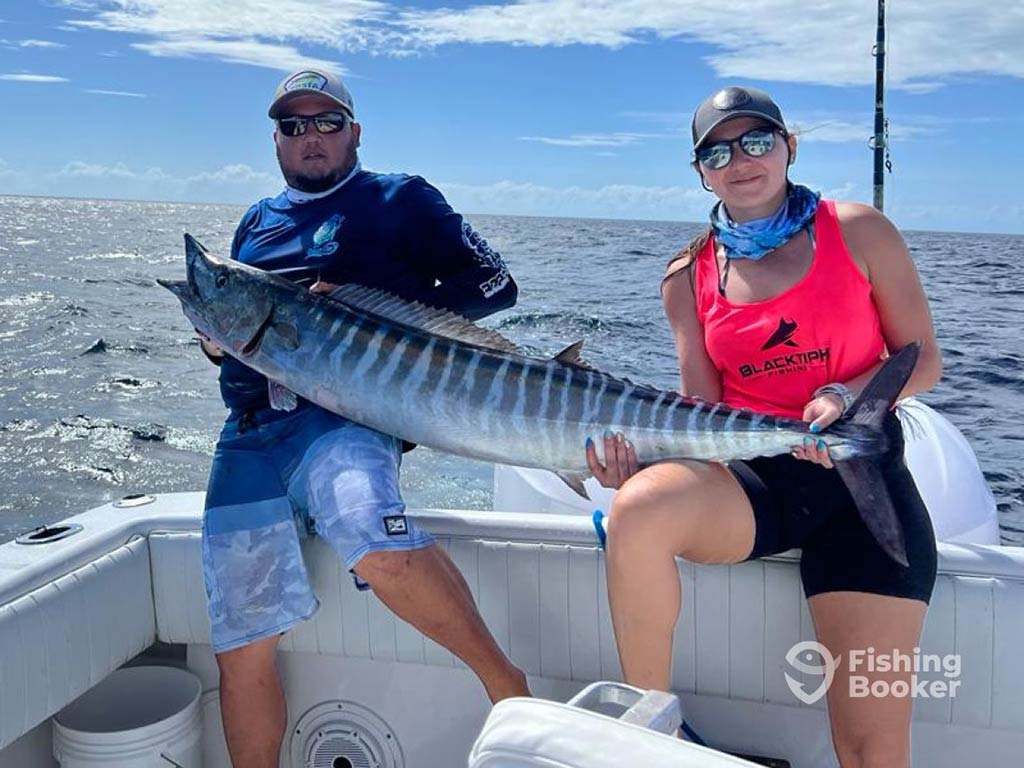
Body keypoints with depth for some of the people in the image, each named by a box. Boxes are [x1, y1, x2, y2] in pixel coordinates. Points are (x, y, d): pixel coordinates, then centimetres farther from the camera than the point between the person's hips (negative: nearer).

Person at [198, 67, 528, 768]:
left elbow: (493, 283, 1)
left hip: (346, 414, -5)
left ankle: (506, 683, -18)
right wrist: (215, 337, 8)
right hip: (249, 435, 5)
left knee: (371, 537, -37)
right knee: (242, 651, -1)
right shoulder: (255, 224, 27)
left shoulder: (399, 200, 11)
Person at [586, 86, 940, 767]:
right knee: (640, 509, -34)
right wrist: (641, 455, -16)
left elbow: (923, 360, 5)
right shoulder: (688, 276, 9)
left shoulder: (857, 231, 4)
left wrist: (850, 394, -15)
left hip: (862, 478, -1)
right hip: (747, 475, 1)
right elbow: (700, 409, 4)